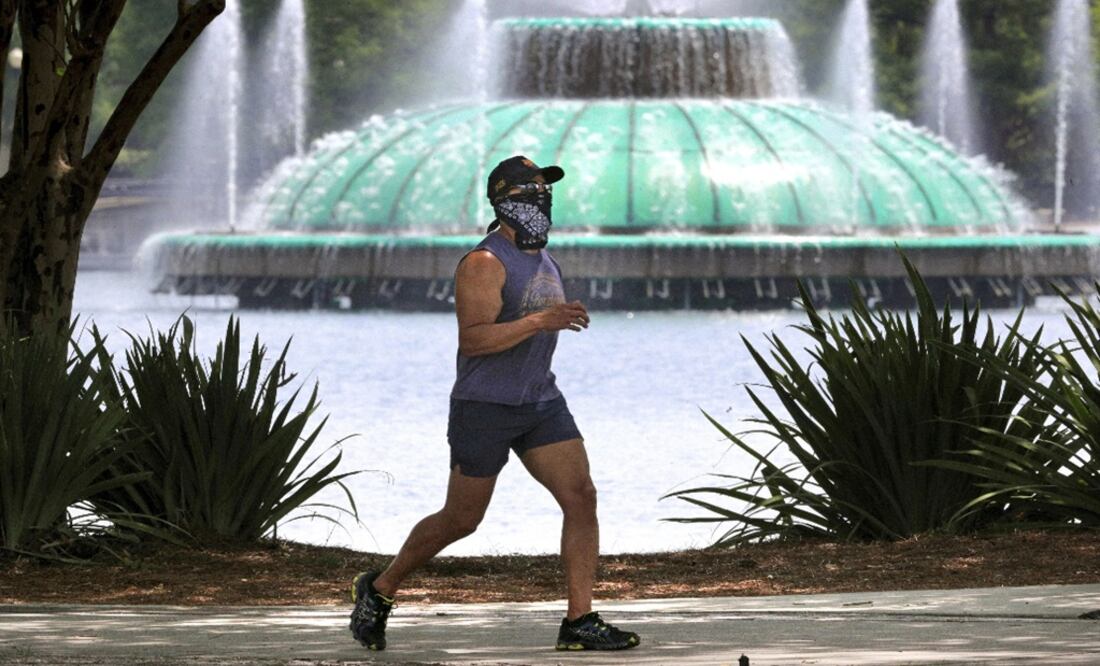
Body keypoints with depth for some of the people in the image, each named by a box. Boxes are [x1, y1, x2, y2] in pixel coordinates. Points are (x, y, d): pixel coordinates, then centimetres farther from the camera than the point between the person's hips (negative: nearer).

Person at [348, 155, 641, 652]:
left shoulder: (543, 261, 13)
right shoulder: (485, 263, -15)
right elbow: (472, 338, -26)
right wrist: (541, 320, -32)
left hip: (541, 405, 7)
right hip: (484, 407, -7)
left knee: (581, 498, -8)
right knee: (461, 520, 3)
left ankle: (580, 622, -9)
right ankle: (379, 589, 24)